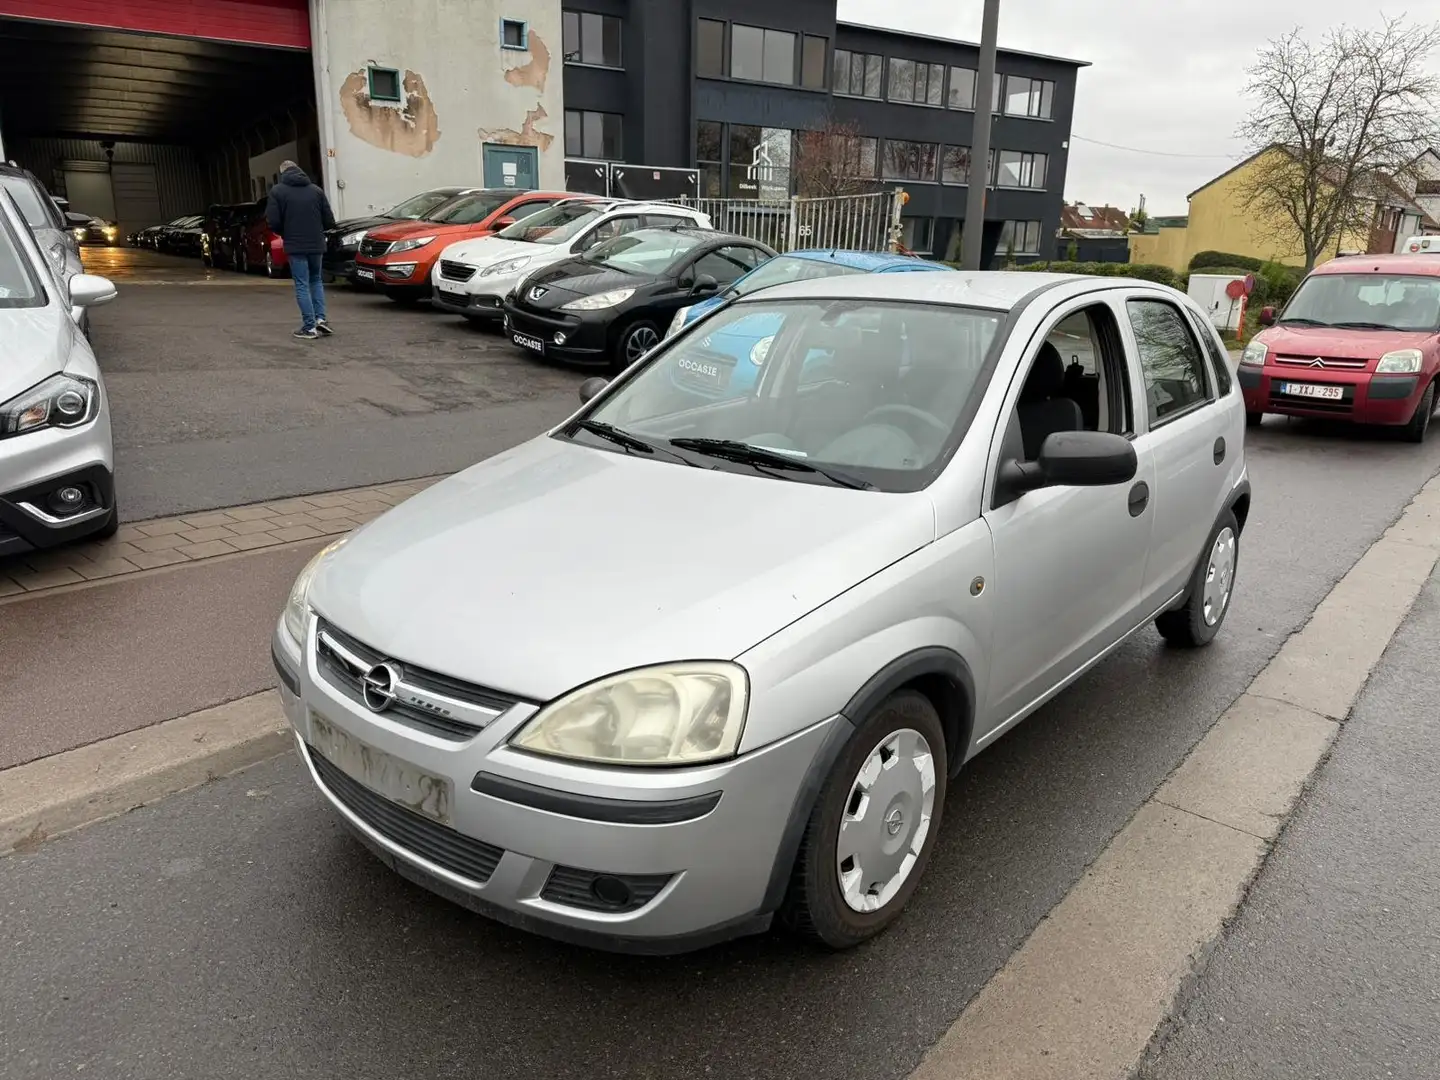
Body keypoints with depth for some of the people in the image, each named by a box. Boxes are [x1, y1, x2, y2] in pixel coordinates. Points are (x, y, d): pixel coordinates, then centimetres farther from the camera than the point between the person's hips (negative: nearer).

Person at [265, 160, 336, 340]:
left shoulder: (277, 191, -2)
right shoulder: (316, 190, 5)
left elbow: (273, 221, -8)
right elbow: (329, 221, 3)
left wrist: (285, 234, 11)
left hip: (295, 245, -3)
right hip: (316, 244, 3)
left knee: (302, 285, 3)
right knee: (316, 280, 20)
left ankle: (309, 327, 0)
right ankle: (320, 318, 8)